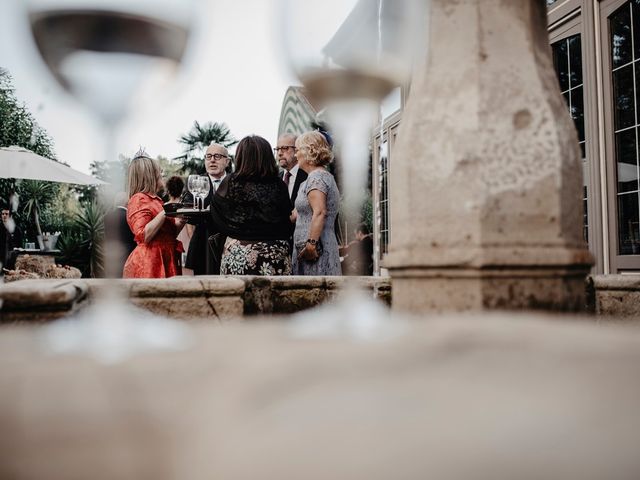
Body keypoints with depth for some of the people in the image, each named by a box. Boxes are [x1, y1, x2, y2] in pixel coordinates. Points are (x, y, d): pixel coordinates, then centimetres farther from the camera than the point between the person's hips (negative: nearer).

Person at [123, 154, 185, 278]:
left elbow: (168, 233, 24)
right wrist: (165, 212, -17)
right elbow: (143, 235, -19)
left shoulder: (155, 200, 18)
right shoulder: (139, 199, -7)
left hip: (165, 261, 8)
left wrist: (181, 220, 8)